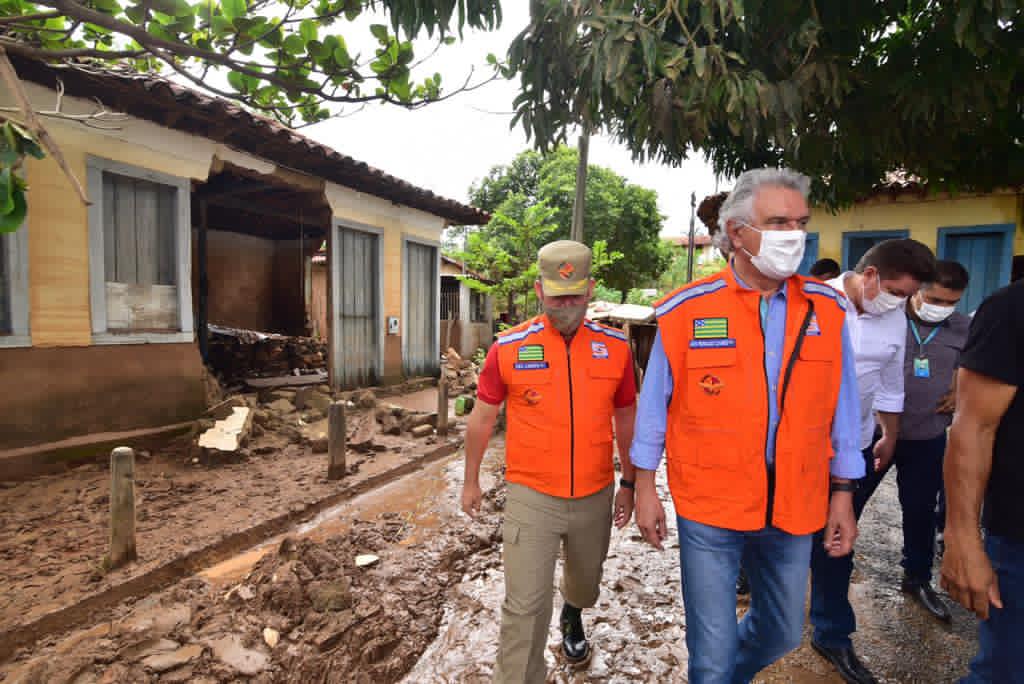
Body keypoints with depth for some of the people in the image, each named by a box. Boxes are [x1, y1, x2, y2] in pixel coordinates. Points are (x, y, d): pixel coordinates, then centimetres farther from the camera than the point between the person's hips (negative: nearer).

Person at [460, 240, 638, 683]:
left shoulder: (616, 347, -5)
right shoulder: (508, 348, -11)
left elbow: (626, 418, 6)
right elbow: (482, 418, 0)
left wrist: (628, 483, 11)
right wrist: (471, 481, 8)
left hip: (596, 496, 4)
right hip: (531, 496, -3)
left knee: (586, 579, 27)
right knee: (525, 605, 0)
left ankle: (572, 616, 61)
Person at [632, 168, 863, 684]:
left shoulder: (827, 310, -1)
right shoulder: (686, 311, -10)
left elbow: (841, 409, 6)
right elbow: (655, 405, -4)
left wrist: (843, 494, 7)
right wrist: (645, 487, -1)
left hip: (794, 509, 4)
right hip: (709, 506, -3)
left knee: (783, 632, 25)